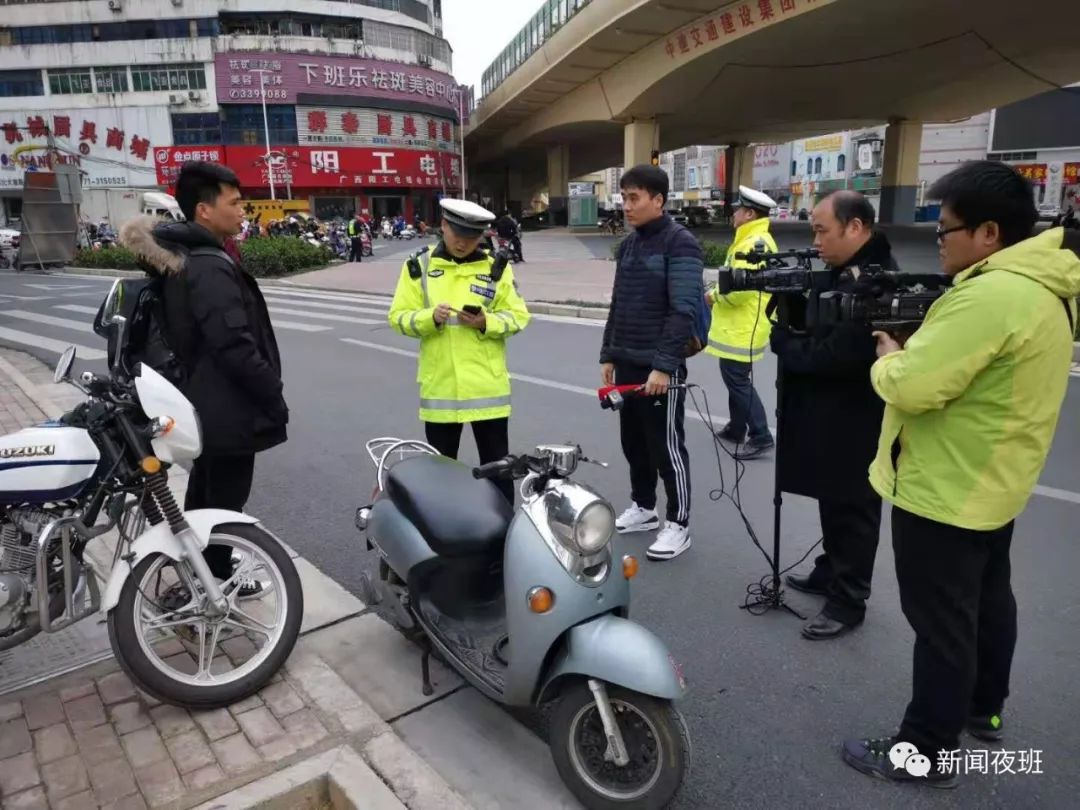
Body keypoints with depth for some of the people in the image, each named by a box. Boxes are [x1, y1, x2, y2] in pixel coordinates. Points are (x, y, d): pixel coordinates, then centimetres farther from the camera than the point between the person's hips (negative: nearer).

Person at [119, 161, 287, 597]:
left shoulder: (185, 258, 9)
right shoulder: (211, 267, -24)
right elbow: (236, 349, -28)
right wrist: (274, 398, -19)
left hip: (204, 401, 11)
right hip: (228, 408, -11)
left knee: (205, 489, 23)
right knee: (225, 498, 5)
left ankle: (201, 568, 40)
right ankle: (217, 582, 21)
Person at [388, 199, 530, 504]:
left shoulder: (496, 267, 2)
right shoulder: (419, 266, 2)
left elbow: (518, 316, 1)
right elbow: (399, 316, 1)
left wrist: (486, 322, -17)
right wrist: (430, 317, -18)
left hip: (487, 385, 0)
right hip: (439, 385, 1)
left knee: (497, 464, 8)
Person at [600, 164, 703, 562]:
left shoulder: (680, 243, -10)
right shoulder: (627, 245, 13)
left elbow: (683, 310, -18)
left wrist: (664, 365, -23)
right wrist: (608, 355, 14)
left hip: (660, 368, -7)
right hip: (627, 364, 7)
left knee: (667, 447, 1)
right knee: (633, 443, 16)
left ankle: (678, 524, 14)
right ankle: (642, 507, 32)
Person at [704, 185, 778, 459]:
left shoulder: (754, 243, -20)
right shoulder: (754, 240, 15)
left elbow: (739, 288, -27)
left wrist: (714, 295, -11)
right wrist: (718, 295, 5)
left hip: (743, 328, -11)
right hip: (739, 325, 11)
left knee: (738, 380, -5)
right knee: (734, 377, 19)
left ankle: (761, 437, 0)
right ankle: (737, 428, 31)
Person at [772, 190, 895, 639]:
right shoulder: (847, 272, 11)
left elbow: (835, 355, -30)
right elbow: (814, 323, 14)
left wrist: (780, 340, -14)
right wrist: (787, 294, -4)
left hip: (854, 423, -10)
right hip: (830, 416, 10)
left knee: (852, 510, 4)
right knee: (833, 502, 22)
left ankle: (848, 601, 17)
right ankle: (830, 572, 38)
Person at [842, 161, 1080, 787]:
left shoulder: (991, 294, -28)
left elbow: (912, 387, -30)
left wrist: (890, 355, -10)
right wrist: (917, 343, 1)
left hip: (945, 492, -10)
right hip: (994, 483, 10)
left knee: (942, 625, 2)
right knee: (987, 599, 24)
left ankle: (928, 750, 18)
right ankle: (985, 709, 44)